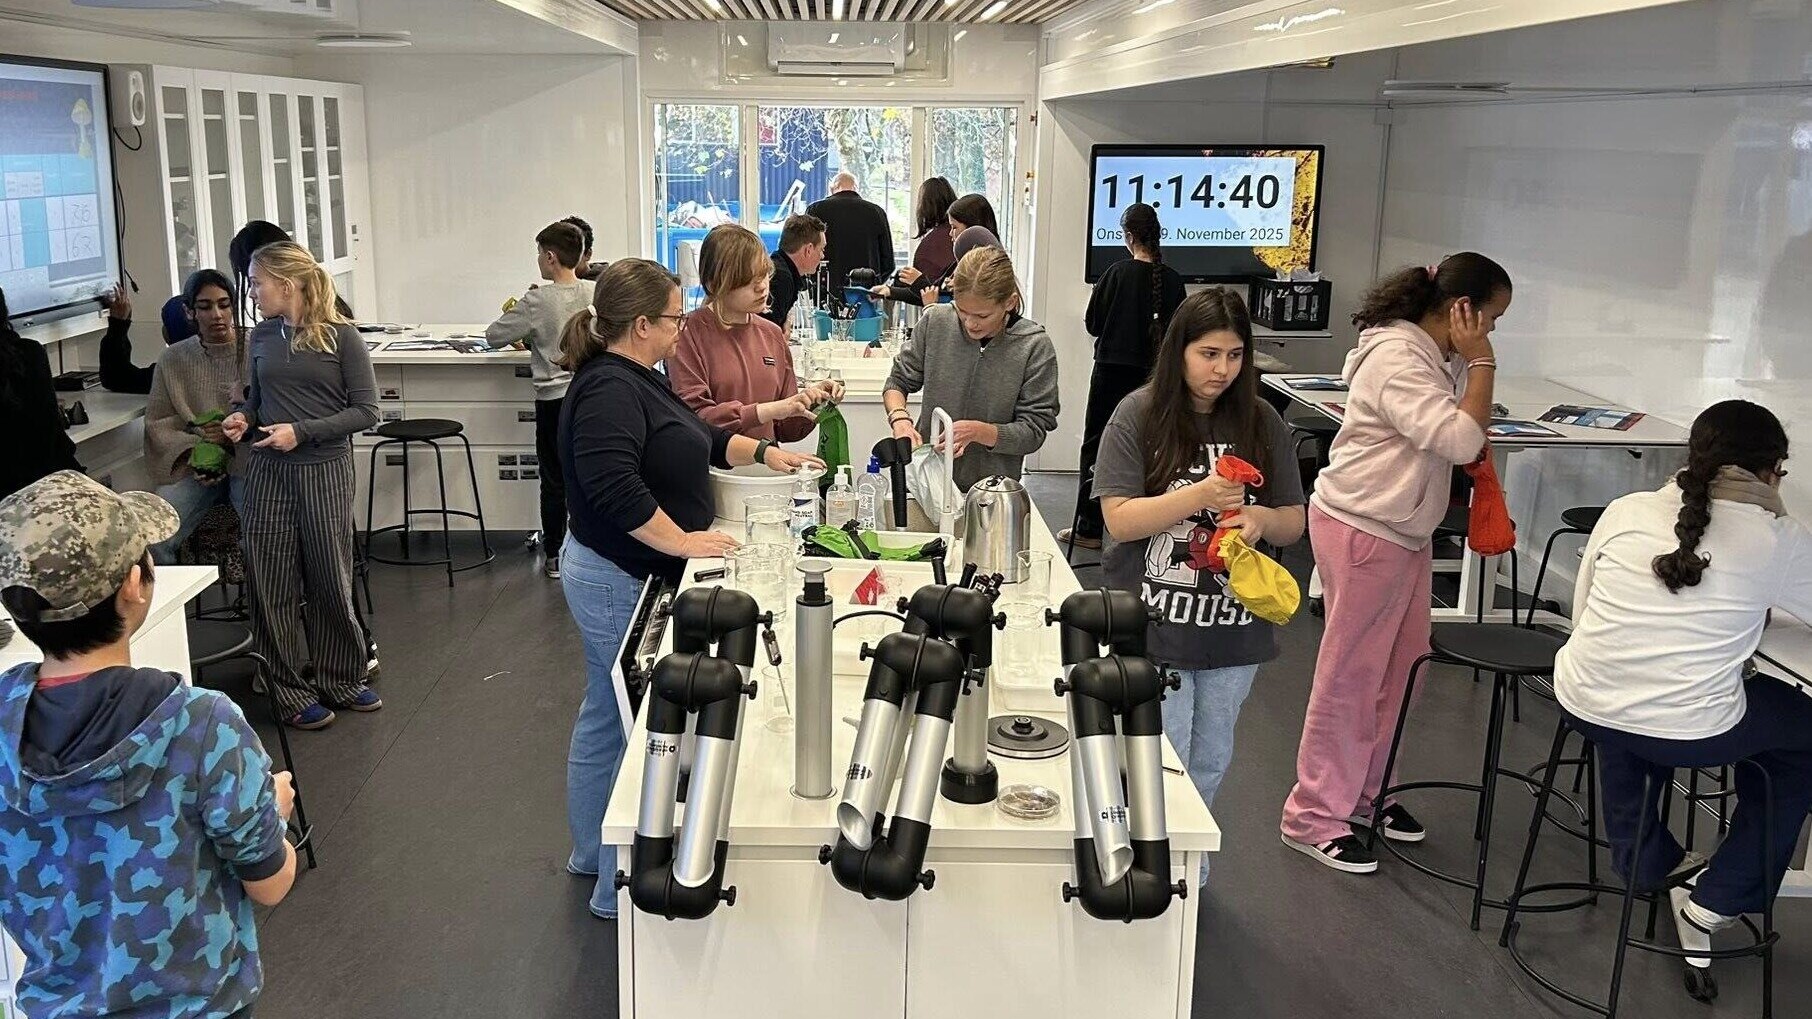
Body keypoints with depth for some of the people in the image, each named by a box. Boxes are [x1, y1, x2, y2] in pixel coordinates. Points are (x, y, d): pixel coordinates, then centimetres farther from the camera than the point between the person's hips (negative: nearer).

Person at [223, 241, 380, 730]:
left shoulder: (340, 335, -6)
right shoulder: (261, 337, 8)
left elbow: (366, 410, -8)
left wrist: (302, 431, -16)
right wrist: (242, 417, 0)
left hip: (324, 470, -4)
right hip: (267, 470, 4)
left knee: (330, 581, 7)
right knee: (270, 584, 2)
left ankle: (340, 680, 25)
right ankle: (292, 692, 13)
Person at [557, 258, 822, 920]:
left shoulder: (636, 381, 13)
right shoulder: (610, 389, -21)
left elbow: (699, 438, 25)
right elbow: (615, 487, -32)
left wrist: (764, 453, 17)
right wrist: (683, 541, -26)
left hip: (610, 578, 11)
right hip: (621, 584, -11)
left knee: (604, 717, 21)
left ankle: (591, 855, 37)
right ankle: (619, 889, 6)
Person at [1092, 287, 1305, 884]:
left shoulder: (1261, 423, 4)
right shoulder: (1140, 415, -7)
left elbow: (1294, 522, 10)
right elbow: (1119, 519, -14)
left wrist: (1261, 519, -13)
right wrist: (1201, 495, -23)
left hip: (1233, 624, 4)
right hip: (1154, 624, -4)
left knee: (1209, 762, 16)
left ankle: (1191, 873, 35)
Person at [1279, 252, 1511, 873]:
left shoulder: (1431, 356, 11)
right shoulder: (1398, 360, -21)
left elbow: (1455, 443, 19)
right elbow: (1462, 439, -28)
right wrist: (1481, 363, -17)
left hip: (1404, 532, 10)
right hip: (1363, 530, -10)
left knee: (1401, 668, 16)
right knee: (1350, 675, -2)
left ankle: (1366, 793, 31)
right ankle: (1314, 817, 9)